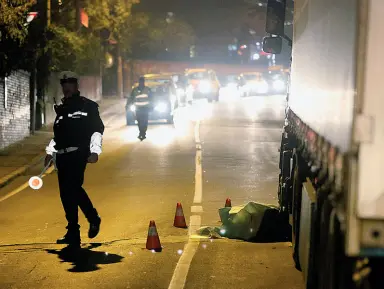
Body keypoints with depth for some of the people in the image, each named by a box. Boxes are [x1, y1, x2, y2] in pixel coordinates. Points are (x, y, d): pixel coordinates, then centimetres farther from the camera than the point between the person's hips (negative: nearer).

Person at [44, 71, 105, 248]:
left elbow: (97, 129, -1)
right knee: (67, 192, 7)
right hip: (62, 155, 7)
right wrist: (50, 152, 20)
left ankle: (73, 234, -12)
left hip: (78, 153, -7)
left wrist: (95, 151, -10)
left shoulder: (88, 106, 4)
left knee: (72, 189, -16)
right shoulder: (61, 109, 21)